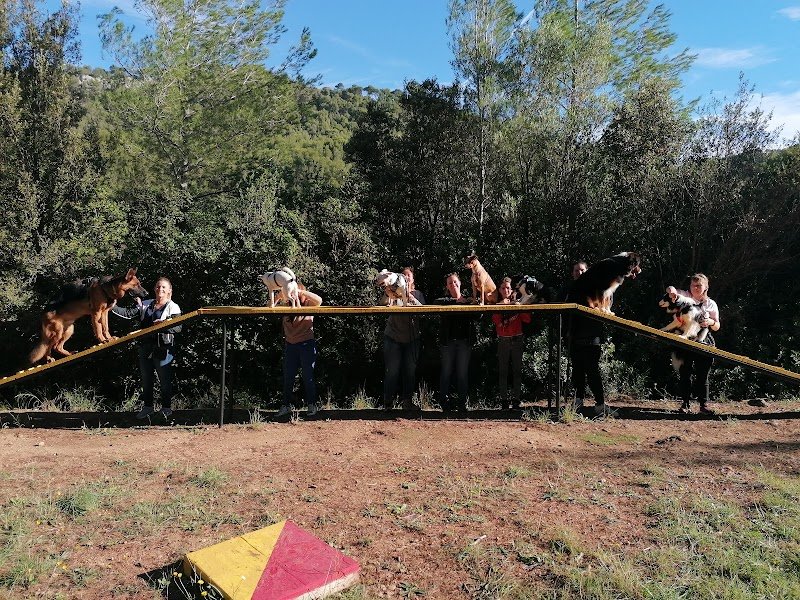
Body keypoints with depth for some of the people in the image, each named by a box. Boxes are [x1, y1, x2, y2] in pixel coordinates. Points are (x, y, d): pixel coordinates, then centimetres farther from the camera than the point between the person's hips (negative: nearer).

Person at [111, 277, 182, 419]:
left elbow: (178, 327, -12)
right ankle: (147, 407, 27)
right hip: (146, 348, 5)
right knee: (146, 380, 14)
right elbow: (128, 313, 6)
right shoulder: (145, 305, 13)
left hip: (163, 350, -5)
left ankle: (166, 408, 14)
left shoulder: (173, 307, -2)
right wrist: (111, 307, -5)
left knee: (165, 381, 0)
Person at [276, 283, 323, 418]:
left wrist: (301, 292, -22)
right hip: (290, 345, 4)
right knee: (288, 376, 7)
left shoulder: (308, 304, -1)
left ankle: (312, 405, 10)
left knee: (308, 376, 0)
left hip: (306, 344, -3)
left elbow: (319, 300, -18)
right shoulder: (286, 305, 7)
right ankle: (286, 405, 17)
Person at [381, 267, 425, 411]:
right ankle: (388, 403, 5)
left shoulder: (418, 294, 11)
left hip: (412, 338, 2)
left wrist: (410, 296, -17)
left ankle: (407, 401, 16)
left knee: (410, 370, 5)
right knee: (392, 370, -2)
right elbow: (384, 302, -12)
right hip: (393, 337, -2)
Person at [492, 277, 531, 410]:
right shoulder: (497, 304, 6)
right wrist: (501, 306, -15)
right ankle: (504, 400, 6)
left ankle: (516, 399, 8)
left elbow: (527, 319, -7)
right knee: (503, 371, 1)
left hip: (517, 340, 0)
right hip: (503, 340, 0)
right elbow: (496, 321, -9)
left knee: (517, 370, 1)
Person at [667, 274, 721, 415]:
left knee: (702, 375, 1)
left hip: (703, 342, 1)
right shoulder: (685, 296, 6)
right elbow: (671, 289, -9)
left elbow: (717, 327, 10)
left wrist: (711, 322, -12)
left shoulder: (711, 304, 9)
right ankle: (686, 403, 9)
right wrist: (672, 291, -33)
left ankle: (704, 405, 6)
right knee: (685, 374, 2)